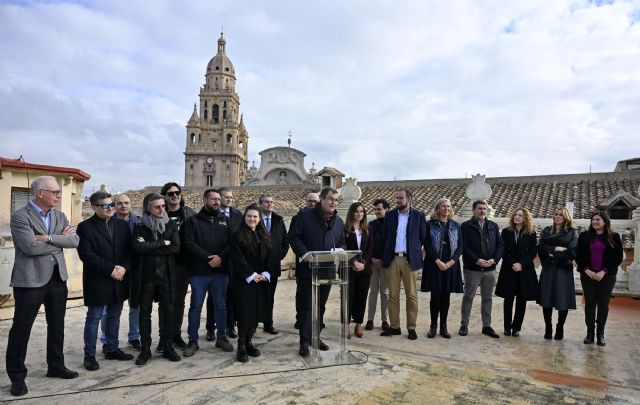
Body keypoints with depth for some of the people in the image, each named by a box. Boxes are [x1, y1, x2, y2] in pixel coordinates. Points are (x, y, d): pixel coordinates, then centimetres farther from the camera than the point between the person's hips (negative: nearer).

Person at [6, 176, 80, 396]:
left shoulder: (60, 216, 8)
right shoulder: (20, 216, -10)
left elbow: (74, 240, -4)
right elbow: (31, 247, -22)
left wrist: (48, 238, -17)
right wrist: (60, 241, -10)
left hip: (58, 278, 6)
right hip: (30, 279, -6)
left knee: (57, 326, 16)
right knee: (21, 329, 5)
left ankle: (56, 366, 31)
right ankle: (17, 376, 20)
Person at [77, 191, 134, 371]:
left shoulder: (122, 225, 8)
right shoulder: (85, 227, -5)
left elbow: (130, 249, 5)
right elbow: (86, 254, -14)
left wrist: (124, 268, -12)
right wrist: (111, 269, -17)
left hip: (119, 280, 5)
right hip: (97, 281, -4)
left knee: (114, 316, 14)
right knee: (94, 318, 5)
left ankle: (112, 349, 27)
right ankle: (89, 355, 16)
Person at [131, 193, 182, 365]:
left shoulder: (171, 225, 3)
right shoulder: (140, 227, 0)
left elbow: (176, 247, -10)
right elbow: (138, 248, -16)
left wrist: (149, 246, -13)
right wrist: (163, 244, -14)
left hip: (166, 274, 1)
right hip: (146, 275, -1)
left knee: (168, 311, 5)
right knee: (145, 313, 8)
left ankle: (168, 347, 19)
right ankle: (145, 349, 20)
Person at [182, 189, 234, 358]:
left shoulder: (225, 220, 9)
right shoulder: (194, 220, 1)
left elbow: (231, 242, 1)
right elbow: (190, 244, -9)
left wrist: (221, 257, -15)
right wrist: (208, 258, -17)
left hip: (221, 271, 3)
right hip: (199, 272, -2)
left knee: (221, 305, 11)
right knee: (196, 307, 6)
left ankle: (221, 337, 25)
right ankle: (193, 341, 19)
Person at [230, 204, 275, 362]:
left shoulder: (264, 236, 12)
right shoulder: (238, 236, -3)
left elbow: (271, 256, 7)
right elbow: (238, 259, -10)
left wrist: (266, 274, -8)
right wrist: (251, 275, -15)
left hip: (262, 281, 5)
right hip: (244, 281, -4)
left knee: (257, 312, 6)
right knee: (245, 314, -4)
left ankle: (248, 342, 21)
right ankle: (241, 346, 8)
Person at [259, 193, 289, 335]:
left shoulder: (279, 221, 9)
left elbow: (285, 240, 15)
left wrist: (281, 255, 5)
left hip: (274, 264, 4)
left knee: (270, 296, 10)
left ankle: (269, 324, 19)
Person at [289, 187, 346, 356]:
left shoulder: (339, 221, 12)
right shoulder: (305, 215, -5)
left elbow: (341, 243, 17)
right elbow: (294, 237, -8)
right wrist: (304, 253, -20)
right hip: (307, 269, -5)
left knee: (321, 306, 15)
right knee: (306, 306, 0)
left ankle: (316, 337, 28)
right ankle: (304, 341, 9)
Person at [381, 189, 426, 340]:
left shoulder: (419, 215, 1)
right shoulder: (390, 215, 9)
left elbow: (424, 237, 6)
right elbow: (386, 236, 13)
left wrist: (416, 250, 5)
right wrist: (385, 255, 8)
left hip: (410, 260, -2)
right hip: (392, 259, 3)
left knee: (411, 295, 2)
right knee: (393, 295, 6)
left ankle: (411, 328, 13)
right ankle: (394, 326, 16)